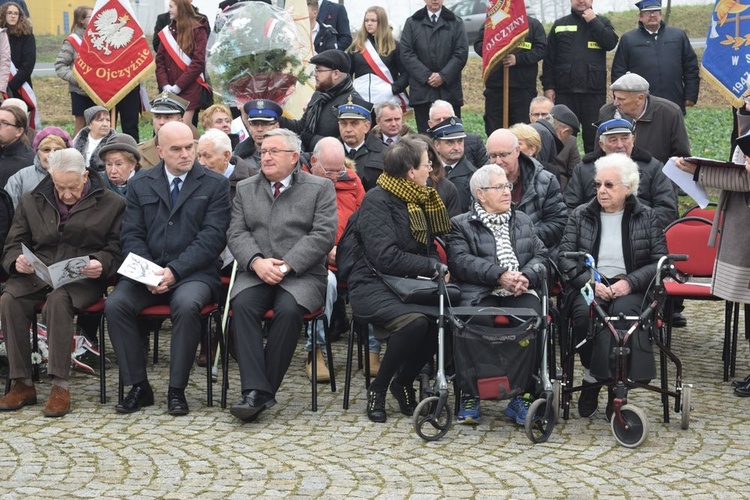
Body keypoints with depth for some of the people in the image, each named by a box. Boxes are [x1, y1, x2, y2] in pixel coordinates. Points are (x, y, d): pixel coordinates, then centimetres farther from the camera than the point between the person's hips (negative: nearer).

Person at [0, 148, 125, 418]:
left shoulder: (111, 204, 8)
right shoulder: (32, 202, 16)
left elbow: (116, 251, 5)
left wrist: (101, 265, -18)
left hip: (83, 278, -3)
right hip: (36, 275, 3)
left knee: (58, 300, -37)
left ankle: (60, 386, -33)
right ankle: (23, 384, -21)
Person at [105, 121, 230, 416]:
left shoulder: (215, 185, 5)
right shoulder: (140, 185, 14)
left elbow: (213, 237, -4)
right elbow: (132, 234, 9)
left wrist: (175, 270, -15)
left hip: (194, 273, -3)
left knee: (187, 305, -35)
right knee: (115, 304, -25)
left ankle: (177, 390, -21)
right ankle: (139, 387, -13)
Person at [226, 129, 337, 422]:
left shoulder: (320, 188, 8)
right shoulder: (246, 189, 18)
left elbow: (323, 235, -4)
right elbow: (236, 233, 8)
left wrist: (286, 266, -15)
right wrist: (257, 261, -13)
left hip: (302, 275, -2)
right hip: (255, 274, 3)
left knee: (289, 309, -33)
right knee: (243, 304, -30)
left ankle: (263, 390, -24)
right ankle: (255, 390, -33)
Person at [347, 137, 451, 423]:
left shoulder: (417, 200, 16)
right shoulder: (377, 201, -10)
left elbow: (428, 247, 20)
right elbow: (386, 257, -20)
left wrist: (435, 266, -4)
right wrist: (434, 268, -15)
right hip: (374, 286, -7)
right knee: (415, 321, -36)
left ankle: (404, 382, -1)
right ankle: (378, 389, -12)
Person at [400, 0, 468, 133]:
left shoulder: (456, 23, 10)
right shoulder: (412, 23, 10)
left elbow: (461, 53, 1)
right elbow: (406, 53, 1)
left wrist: (443, 76, -11)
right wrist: (426, 76, -10)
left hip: (449, 89, 0)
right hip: (422, 90, 0)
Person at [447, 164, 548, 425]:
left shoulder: (523, 221, 28)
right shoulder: (460, 225, 14)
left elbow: (540, 255, 16)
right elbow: (461, 261, -4)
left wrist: (527, 276, -7)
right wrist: (499, 275, -16)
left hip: (520, 294, 3)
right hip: (481, 295, -3)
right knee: (479, 323, -36)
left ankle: (520, 397, -19)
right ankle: (470, 397, -19)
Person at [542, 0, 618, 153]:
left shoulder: (602, 22, 11)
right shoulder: (559, 25, 11)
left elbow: (611, 43, -8)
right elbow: (549, 59, 7)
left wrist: (593, 21, -6)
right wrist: (548, 86, -1)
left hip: (594, 91, -1)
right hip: (565, 92, 1)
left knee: (593, 135, 1)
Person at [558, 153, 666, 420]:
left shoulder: (646, 217, 10)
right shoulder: (580, 216, 12)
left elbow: (660, 261, 2)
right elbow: (565, 256, 3)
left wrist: (629, 282, -14)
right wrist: (591, 283, -13)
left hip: (629, 289, -1)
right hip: (589, 286, 1)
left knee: (623, 312, -36)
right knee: (584, 313, -35)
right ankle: (591, 378, -15)